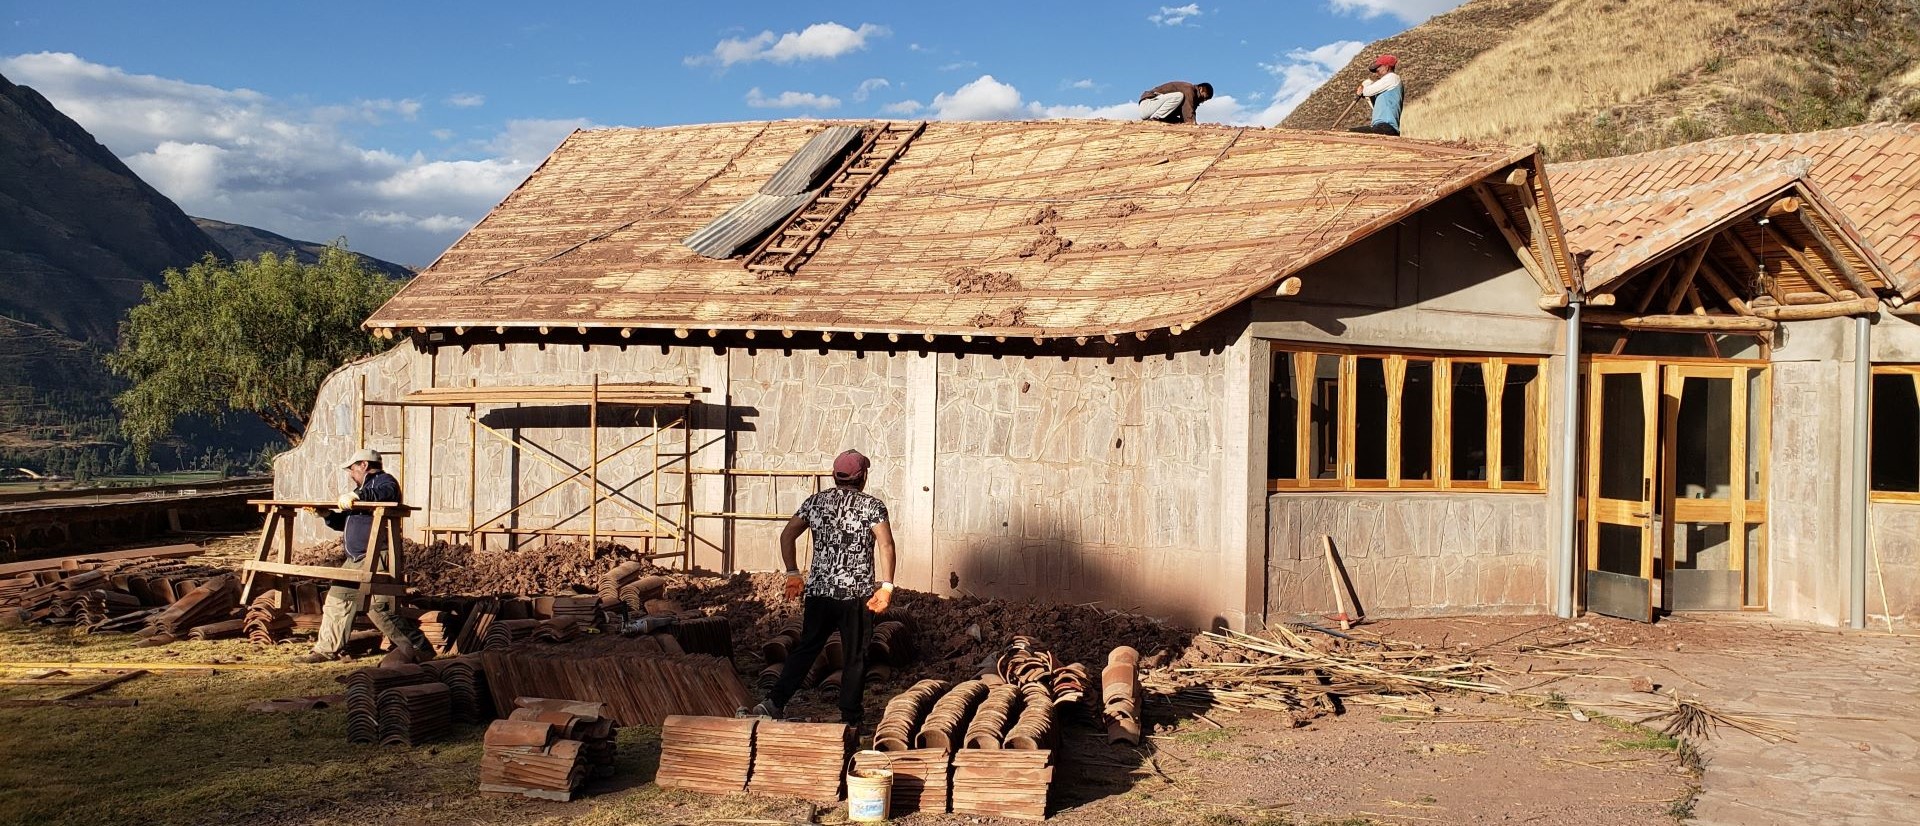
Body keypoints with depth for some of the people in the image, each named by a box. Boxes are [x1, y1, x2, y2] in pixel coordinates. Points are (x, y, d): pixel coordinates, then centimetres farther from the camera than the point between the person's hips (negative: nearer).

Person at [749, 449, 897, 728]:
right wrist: (887, 586, -14)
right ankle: (850, 718, 11)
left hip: (818, 590, 3)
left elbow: (787, 535, 7)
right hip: (857, 592, -3)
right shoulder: (872, 505, -3)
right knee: (855, 656, 7)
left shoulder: (816, 501, 8)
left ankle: (775, 702, 6)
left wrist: (792, 574, 13)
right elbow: (886, 545, -15)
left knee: (806, 648, 14)